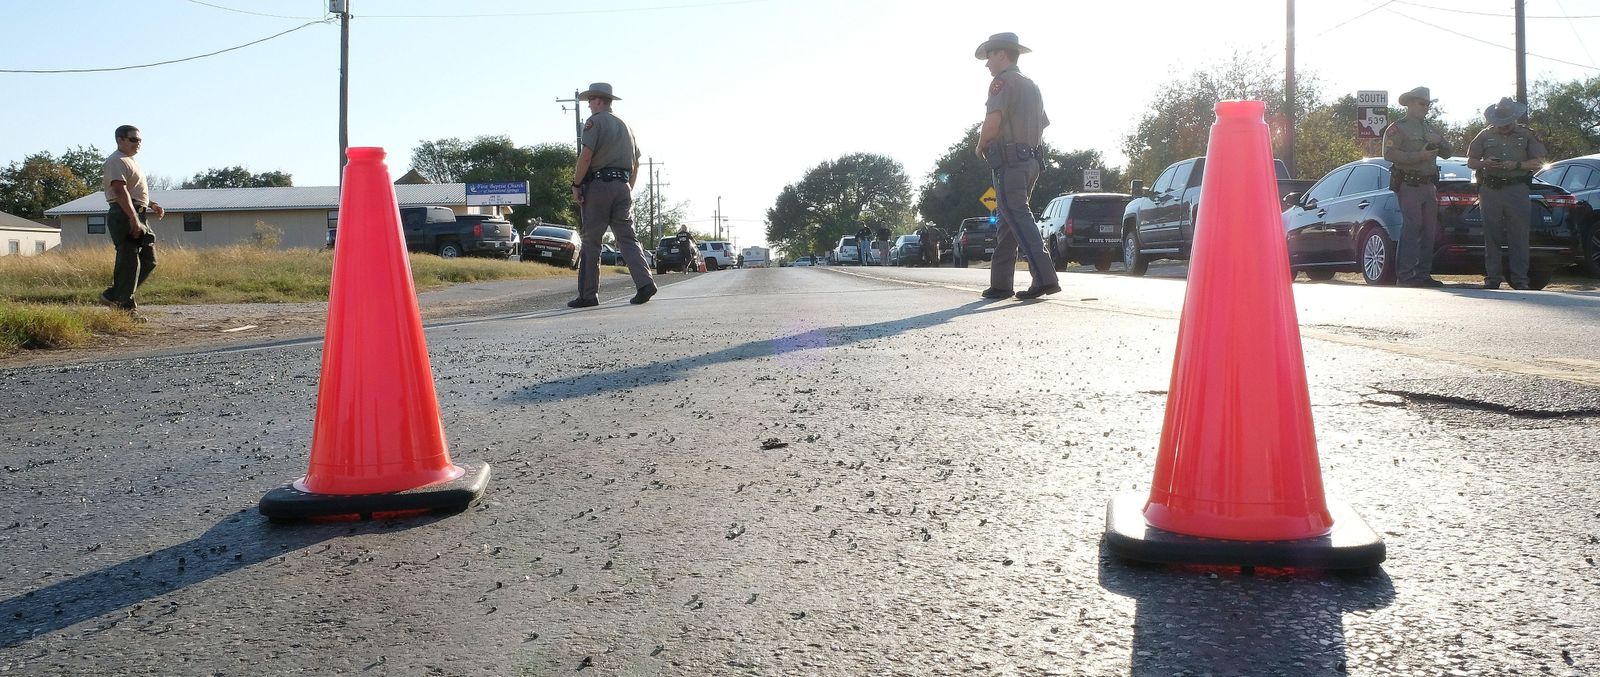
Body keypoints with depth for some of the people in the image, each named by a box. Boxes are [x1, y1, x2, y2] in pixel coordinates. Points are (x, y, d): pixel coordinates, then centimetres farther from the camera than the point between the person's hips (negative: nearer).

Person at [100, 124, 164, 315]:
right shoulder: (117, 161, -9)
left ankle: (113, 296, 17)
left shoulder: (131, 162, 23)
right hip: (124, 216, -10)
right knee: (129, 262, -9)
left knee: (149, 261, 11)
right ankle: (126, 306, -4)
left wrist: (151, 205, 20)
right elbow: (120, 191, -21)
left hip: (138, 216, 10)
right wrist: (133, 219, -28)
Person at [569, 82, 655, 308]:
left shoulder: (595, 121, -3)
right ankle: (645, 283, -13)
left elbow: (586, 156, -15)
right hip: (622, 186, 6)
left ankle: (588, 295, 2)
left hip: (598, 185, -6)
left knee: (590, 242, 0)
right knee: (627, 238, 5)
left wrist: (576, 184, -8)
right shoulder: (624, 125, 20)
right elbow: (636, 163, 21)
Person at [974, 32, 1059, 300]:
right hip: (1030, 160, 9)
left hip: (1009, 162, -9)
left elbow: (993, 120, -21)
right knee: (1007, 223, 11)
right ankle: (1000, 283, 12)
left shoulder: (1003, 81, -7)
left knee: (1020, 221, -13)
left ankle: (1044, 278, -21)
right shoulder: (1031, 85, 22)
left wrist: (980, 147, -5)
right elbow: (1043, 124, 29)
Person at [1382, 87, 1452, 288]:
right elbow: (1389, 153, -14)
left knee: (1429, 232, 7)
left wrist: (1439, 142, -1)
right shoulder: (1397, 128, 0)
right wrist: (1418, 156, -20)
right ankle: (1405, 276, -13)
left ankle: (1423, 274, 13)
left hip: (1429, 186, 8)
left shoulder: (1430, 129, 23)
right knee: (1411, 230, -13)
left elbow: (1448, 153, 22)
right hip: (1409, 185, -8)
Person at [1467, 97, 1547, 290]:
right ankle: (1492, 278, 7)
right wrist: (1485, 163, -7)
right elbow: (1470, 161, 14)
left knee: (1519, 237, -4)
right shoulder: (1485, 135, 12)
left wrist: (1517, 165, -11)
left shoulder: (1526, 135, 9)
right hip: (1490, 189, 2)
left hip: (1517, 189, -1)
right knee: (1491, 236, 2)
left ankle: (1520, 279, -1)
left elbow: (1539, 162, 5)